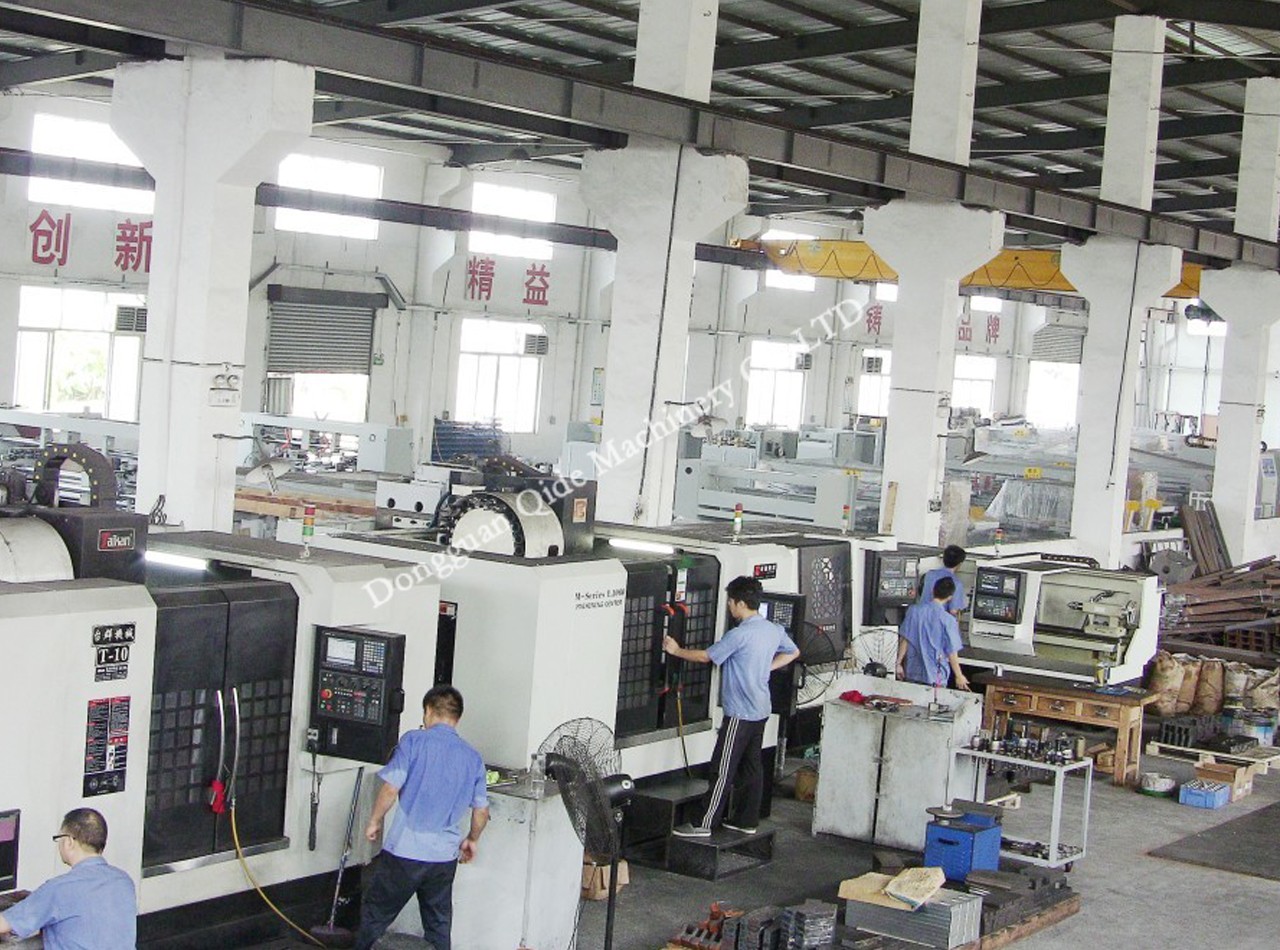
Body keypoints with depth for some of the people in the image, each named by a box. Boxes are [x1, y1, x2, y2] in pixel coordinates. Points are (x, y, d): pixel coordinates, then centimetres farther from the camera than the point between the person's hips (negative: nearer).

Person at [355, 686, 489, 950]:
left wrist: (374, 821, 3)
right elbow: (482, 811, 9)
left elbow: (391, 788, -12)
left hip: (405, 850, -4)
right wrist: (472, 840, 26)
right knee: (438, 926, 16)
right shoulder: (473, 757, 6)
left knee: (375, 917, 11)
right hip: (445, 855, 4)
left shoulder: (414, 741, -6)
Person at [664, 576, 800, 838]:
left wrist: (676, 650, 4)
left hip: (740, 713, -8)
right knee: (752, 765, 13)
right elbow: (793, 652, 24)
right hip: (761, 710, 9)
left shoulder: (739, 635, -20)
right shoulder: (774, 630, 5)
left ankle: (703, 824, -1)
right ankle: (747, 820, 19)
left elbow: (706, 656, -10)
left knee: (723, 769, -5)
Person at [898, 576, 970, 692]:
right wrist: (959, 676, 2)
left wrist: (899, 664, 11)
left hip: (912, 673, 4)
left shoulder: (914, 610, -5)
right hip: (935, 676, -3)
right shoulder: (948, 620, -15)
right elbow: (952, 653, -10)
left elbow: (904, 640, 1)